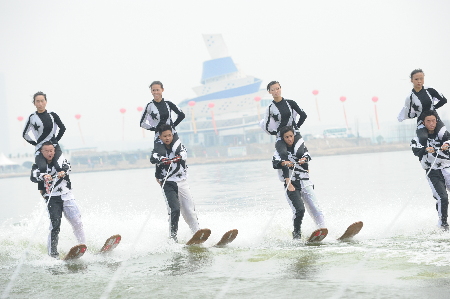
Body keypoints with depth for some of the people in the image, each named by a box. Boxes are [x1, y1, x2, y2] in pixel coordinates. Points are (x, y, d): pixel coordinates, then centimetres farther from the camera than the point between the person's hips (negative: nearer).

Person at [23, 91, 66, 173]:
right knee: (42, 168, -25)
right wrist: (34, 143, 8)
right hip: (40, 148, -1)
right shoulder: (32, 117, 4)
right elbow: (24, 134, 15)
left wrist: (56, 139, 10)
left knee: (60, 168, -20)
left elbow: (63, 128, 18)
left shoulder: (52, 115, 4)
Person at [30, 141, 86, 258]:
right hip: (52, 198, -2)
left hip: (67, 196, 2)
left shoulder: (60, 160, 9)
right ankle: (52, 252, -10)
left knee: (76, 221, -8)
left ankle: (83, 245, 4)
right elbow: (33, 176, -14)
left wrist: (63, 171, -35)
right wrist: (43, 176, -36)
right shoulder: (38, 165, 5)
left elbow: (67, 166, -11)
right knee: (55, 224, -14)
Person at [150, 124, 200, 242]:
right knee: (175, 209, -18)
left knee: (190, 211, 0)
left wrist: (179, 157, -34)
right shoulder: (158, 150, 2)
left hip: (182, 182, 2)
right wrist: (163, 160, -37)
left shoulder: (178, 145, 7)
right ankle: (173, 236, -14)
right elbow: (153, 158, -18)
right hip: (168, 184, -2)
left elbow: (184, 154, -13)